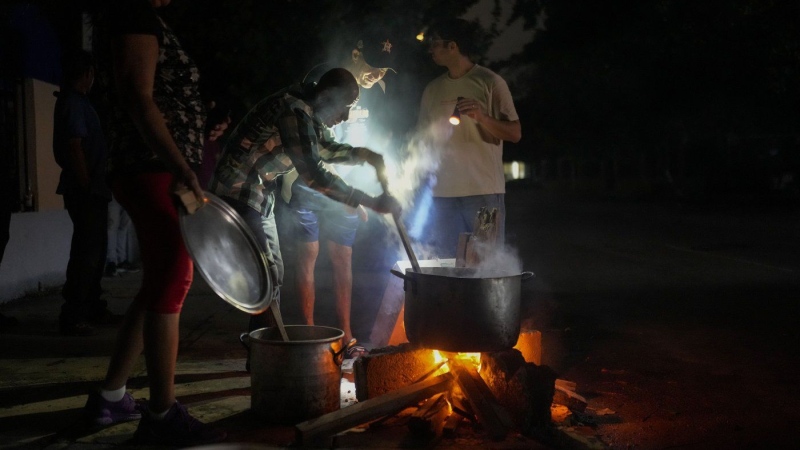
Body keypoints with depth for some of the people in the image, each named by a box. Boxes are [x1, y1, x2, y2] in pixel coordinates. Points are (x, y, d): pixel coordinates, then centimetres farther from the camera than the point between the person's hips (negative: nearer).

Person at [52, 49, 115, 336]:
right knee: (86, 252, -9)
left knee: (95, 249, 16)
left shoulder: (74, 101, 18)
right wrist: (87, 187, -18)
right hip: (85, 191, -10)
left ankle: (93, 308, 26)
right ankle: (72, 317, -7)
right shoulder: (74, 103, -12)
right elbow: (75, 148, -20)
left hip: (91, 190, 10)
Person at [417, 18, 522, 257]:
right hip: (443, 193, 5)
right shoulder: (433, 89, 14)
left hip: (484, 192, -4)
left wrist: (481, 117, -20)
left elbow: (515, 134, -3)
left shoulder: (490, 82, 0)